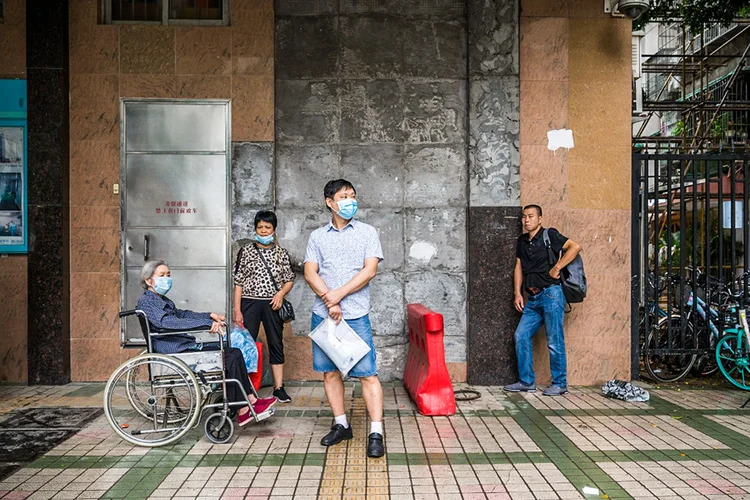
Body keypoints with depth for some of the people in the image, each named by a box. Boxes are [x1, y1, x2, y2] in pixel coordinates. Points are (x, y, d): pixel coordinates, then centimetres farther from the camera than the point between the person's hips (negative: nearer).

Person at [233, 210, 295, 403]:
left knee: (276, 344, 4)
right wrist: (237, 310, -4)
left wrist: (281, 293, -10)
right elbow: (238, 282, 2)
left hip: (272, 304, 1)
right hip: (249, 302, -1)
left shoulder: (282, 253, 8)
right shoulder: (245, 251, 4)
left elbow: (290, 280, 11)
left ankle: (279, 388, 12)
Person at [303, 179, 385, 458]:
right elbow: (310, 273, 0)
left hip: (356, 316, -3)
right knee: (330, 371, 10)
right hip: (323, 314, 3)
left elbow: (369, 271, -6)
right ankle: (341, 425, 24)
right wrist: (330, 301, -14)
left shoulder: (367, 233, 4)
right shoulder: (317, 236, 10)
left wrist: (338, 294, -12)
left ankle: (376, 433, 0)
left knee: (367, 374, -5)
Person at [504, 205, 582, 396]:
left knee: (554, 341, -3)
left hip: (551, 293, -7)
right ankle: (527, 382, 13)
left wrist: (556, 268, -15)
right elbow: (519, 267, 18)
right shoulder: (522, 241, 17)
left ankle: (560, 384, 9)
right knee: (521, 335, 5)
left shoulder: (549, 235, -3)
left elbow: (575, 247, -13)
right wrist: (518, 294, 10)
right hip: (533, 298, 8)